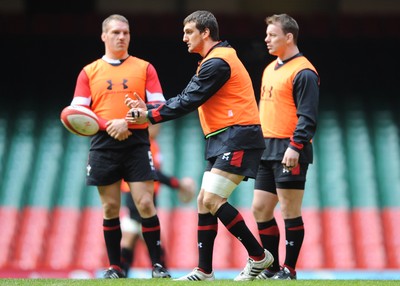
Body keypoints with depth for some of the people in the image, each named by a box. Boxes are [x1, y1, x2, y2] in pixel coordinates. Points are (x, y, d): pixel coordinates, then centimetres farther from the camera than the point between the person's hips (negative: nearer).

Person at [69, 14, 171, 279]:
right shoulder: (89, 72, 10)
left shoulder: (144, 68, 8)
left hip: (136, 143, -1)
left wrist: (128, 122, -13)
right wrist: (108, 124, -12)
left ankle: (158, 265, -2)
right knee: (110, 208, 2)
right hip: (103, 145, 1)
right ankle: (115, 267, 10)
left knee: (145, 203, -8)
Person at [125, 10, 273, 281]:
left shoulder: (218, 62, -13)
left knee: (212, 199, -17)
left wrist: (150, 116, -9)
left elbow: (188, 102, -16)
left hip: (238, 138, -11)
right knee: (204, 201, 7)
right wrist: (148, 108, 10)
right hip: (223, 141, 11)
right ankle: (204, 271, 9)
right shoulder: (212, 62, 20)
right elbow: (186, 99, 19)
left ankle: (259, 256, -9)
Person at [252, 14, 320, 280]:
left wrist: (295, 146, -25)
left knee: (290, 211, -4)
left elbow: (308, 116, -17)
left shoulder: (303, 72, -11)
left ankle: (289, 271, 2)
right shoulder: (270, 69, 18)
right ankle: (272, 268, 18)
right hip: (267, 151, 9)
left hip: (289, 153, -9)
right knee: (260, 209, 9)